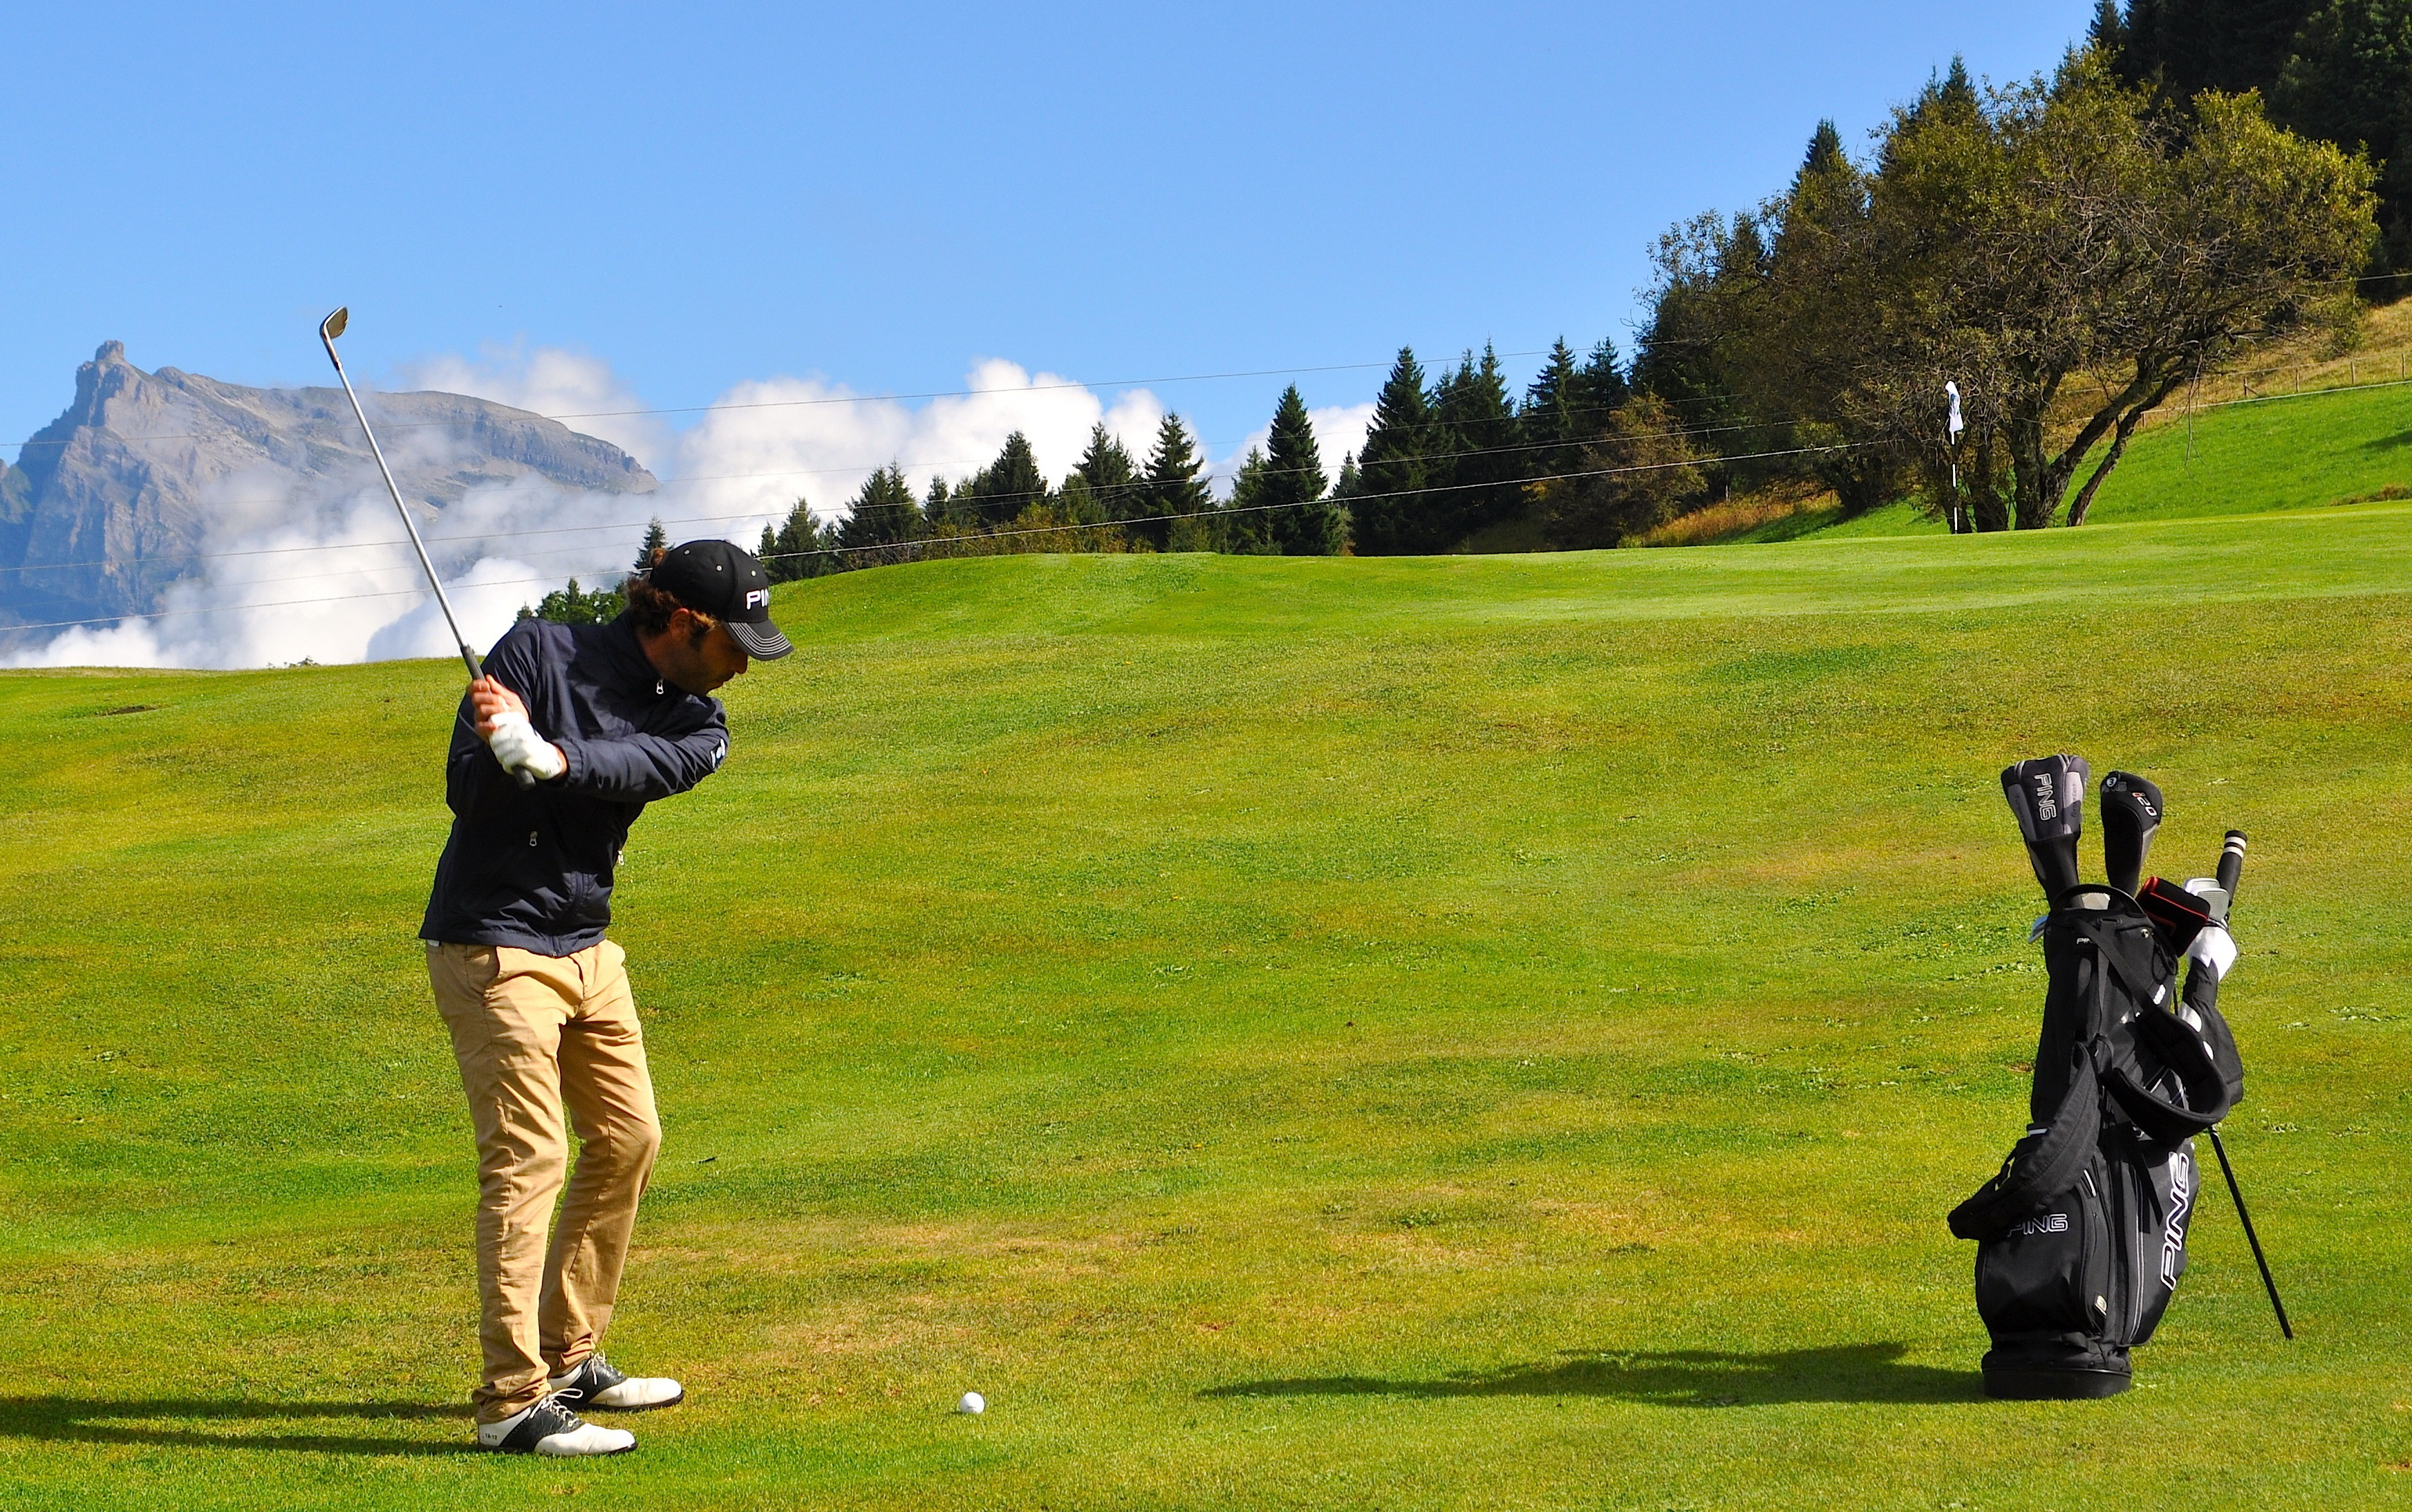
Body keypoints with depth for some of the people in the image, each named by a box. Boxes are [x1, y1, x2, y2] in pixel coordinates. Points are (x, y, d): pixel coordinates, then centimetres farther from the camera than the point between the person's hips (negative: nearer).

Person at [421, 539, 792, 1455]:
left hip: (587, 948, 7)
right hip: (494, 943, -7)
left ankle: (569, 1360, 25)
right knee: (526, 1159, -13)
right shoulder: (540, 652, -10)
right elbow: (465, 791, -14)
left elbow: (644, 768, -20)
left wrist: (548, 757, -38)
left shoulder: (696, 723, 3)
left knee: (628, 1141, 13)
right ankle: (512, 1403, -12)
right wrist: (501, 752, -34)